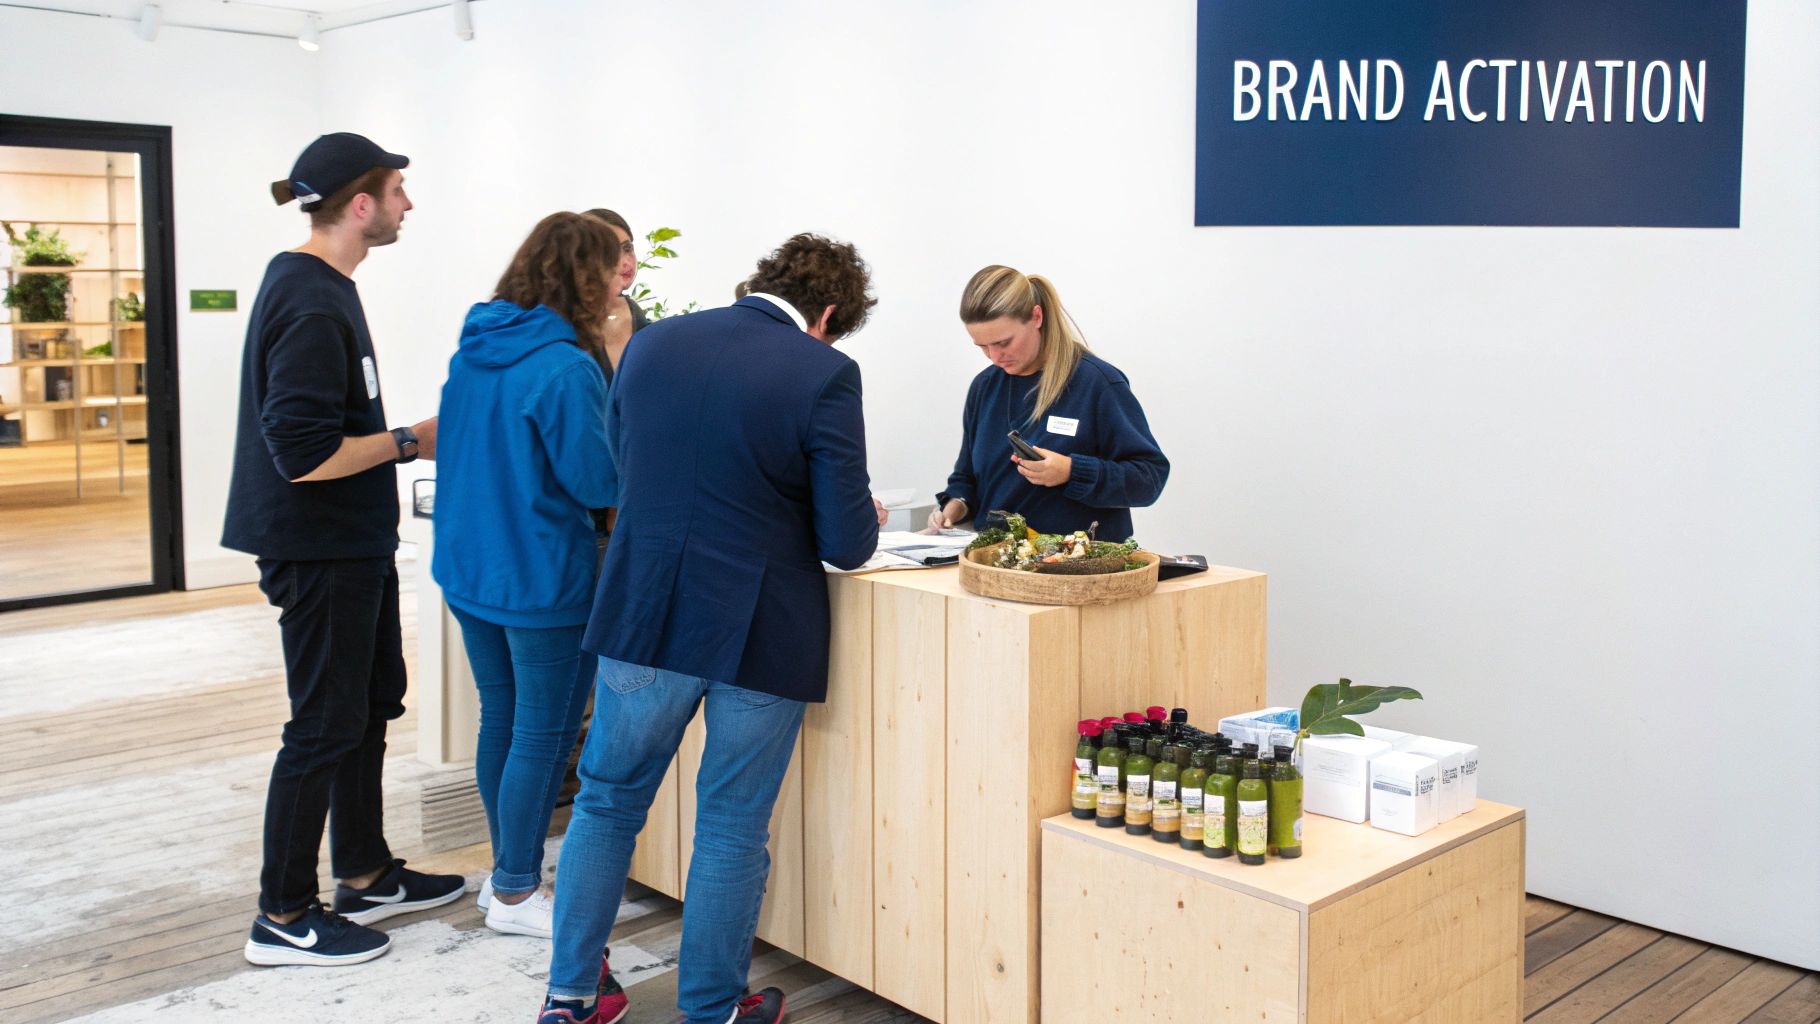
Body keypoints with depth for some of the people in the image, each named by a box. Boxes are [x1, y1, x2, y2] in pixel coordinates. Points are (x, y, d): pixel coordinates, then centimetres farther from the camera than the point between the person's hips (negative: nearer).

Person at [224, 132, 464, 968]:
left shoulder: (306, 283, 11)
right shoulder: (313, 306, -22)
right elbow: (303, 453, -27)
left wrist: (399, 438, 9)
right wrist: (410, 442, -17)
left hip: (351, 544, 11)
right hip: (322, 550, -10)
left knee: (371, 703, 18)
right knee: (325, 727, 0)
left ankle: (365, 876, 32)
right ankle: (283, 918, 14)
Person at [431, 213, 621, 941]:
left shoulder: (474, 349, 6)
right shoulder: (566, 368, -20)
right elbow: (598, 480, -18)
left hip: (469, 569, 9)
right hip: (543, 580, -8)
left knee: (501, 721, 18)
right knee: (544, 736, 4)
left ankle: (507, 870, 31)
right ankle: (514, 895, 15)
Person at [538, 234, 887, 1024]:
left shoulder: (650, 344, 2)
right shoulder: (824, 375, -12)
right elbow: (848, 544, -12)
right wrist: (863, 518, 10)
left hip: (644, 617, 4)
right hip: (760, 632, -3)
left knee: (608, 802, 20)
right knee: (732, 828, 12)